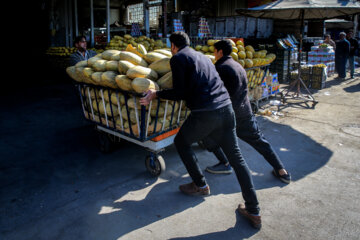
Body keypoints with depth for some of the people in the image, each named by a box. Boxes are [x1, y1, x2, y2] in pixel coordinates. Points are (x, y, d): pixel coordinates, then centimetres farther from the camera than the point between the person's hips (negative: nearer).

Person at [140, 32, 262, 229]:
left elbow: (180, 93, -5)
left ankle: (201, 185, 29)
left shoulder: (178, 58, 2)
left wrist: (156, 94, 6)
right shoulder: (202, 56, 23)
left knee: (181, 142, 21)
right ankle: (253, 212, 14)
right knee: (236, 157, 11)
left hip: (204, 113, -7)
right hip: (226, 108, 7)